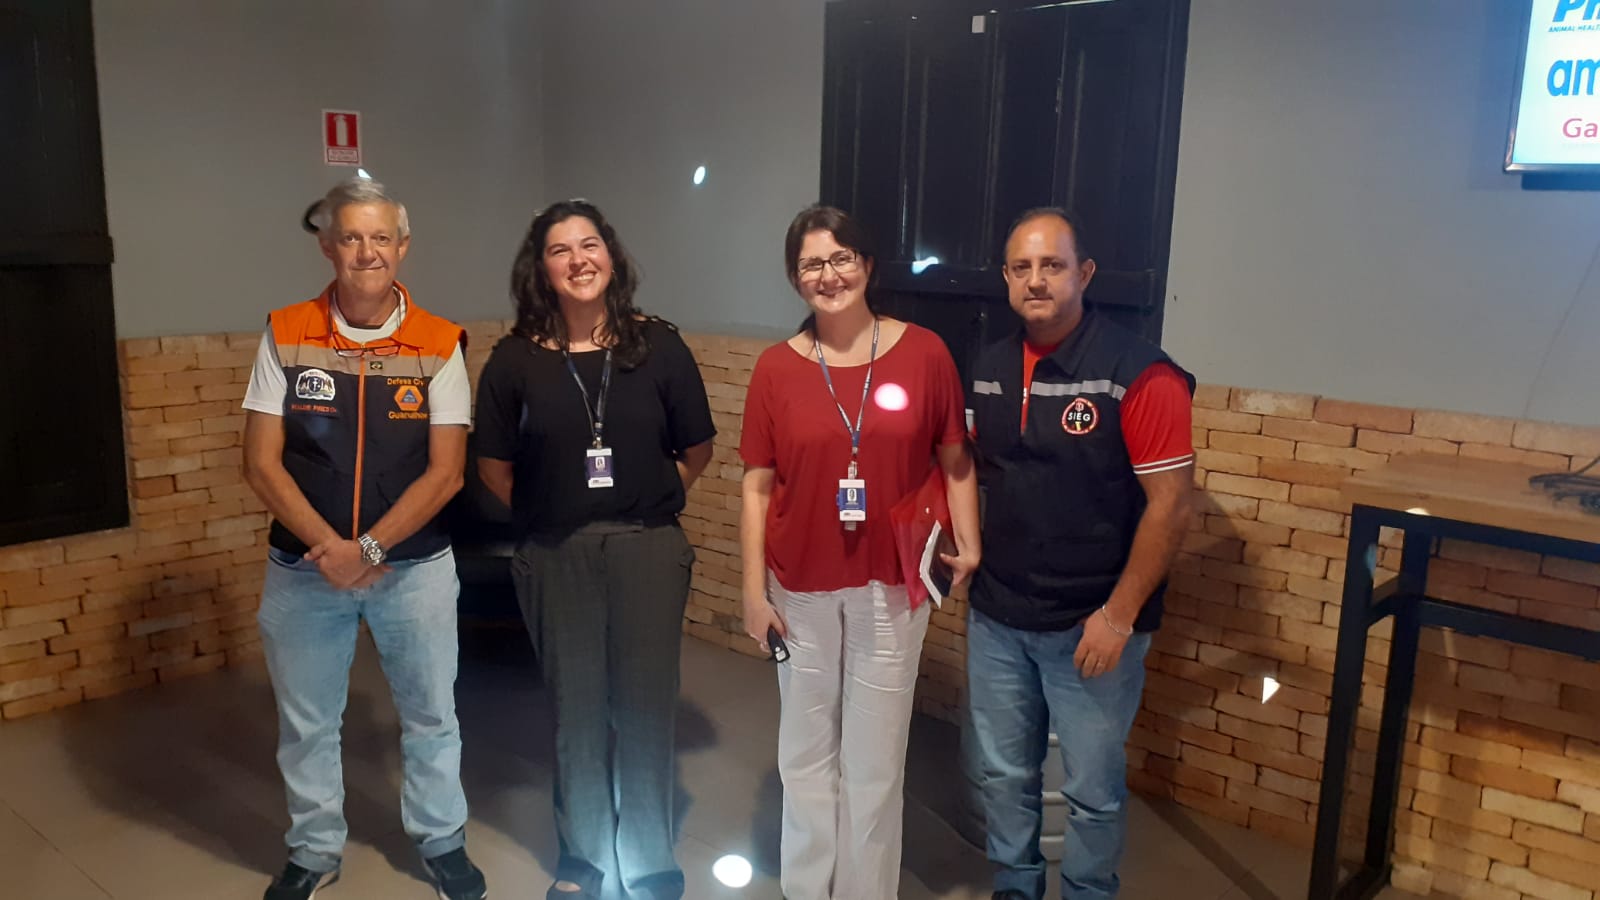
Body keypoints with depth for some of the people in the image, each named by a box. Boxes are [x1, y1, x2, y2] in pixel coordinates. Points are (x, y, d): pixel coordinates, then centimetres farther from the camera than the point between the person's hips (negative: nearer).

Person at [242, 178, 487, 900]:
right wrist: (330, 550, -15)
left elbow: (445, 471, -8)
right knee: (306, 721, 14)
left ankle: (442, 842, 34)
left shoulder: (438, 346, -6)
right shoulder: (285, 336, -3)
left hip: (414, 564, -1)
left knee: (430, 713, 12)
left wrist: (368, 549, -16)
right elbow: (262, 463, -5)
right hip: (305, 566, 1)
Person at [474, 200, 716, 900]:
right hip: (554, 557, 1)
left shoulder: (658, 346, -3)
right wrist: (550, 515, 5)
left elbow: (696, 452, 5)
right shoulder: (515, 359, -3)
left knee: (645, 706, 6)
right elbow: (494, 466, 4)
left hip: (647, 549, 0)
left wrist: (646, 505, 4)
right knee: (576, 708, 12)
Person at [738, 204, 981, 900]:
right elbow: (757, 486, 0)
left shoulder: (923, 353, -5)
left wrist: (967, 543, -11)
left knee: (875, 757, 11)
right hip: (802, 587, 1)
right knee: (807, 751, 15)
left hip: (891, 586, -1)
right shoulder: (777, 367, -3)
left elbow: (955, 462, 2)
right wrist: (754, 589, -2)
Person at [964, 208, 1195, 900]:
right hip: (996, 616, 6)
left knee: (1092, 788, 10)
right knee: (1002, 775, 19)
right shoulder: (988, 368, 4)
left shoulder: (1138, 373, -15)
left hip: (1091, 626, -5)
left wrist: (1119, 614, -17)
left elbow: (1171, 503, -16)